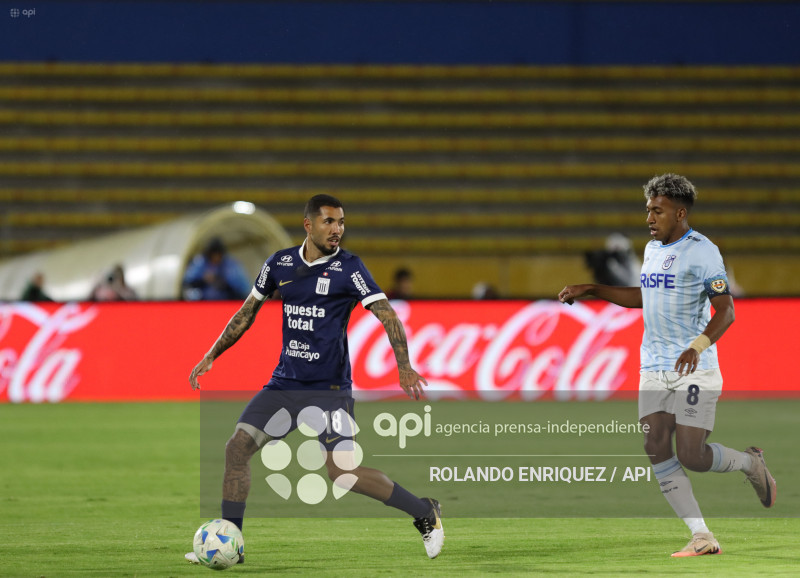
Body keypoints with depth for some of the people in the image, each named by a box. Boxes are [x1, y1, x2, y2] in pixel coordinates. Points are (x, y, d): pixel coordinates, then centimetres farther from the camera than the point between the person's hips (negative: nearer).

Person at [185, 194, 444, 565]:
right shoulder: (280, 264, 4)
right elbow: (248, 312, 16)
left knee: (340, 470, -15)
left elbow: (387, 315, -15)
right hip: (285, 382, 5)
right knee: (237, 447, -3)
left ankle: (425, 512, 0)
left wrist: (404, 368, -28)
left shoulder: (347, 267, -10)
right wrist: (211, 356, 12)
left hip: (330, 388, -5)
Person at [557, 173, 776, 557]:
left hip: (695, 369, -8)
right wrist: (590, 291, 25)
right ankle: (701, 537, -2)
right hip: (654, 368, 8)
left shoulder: (702, 252, -11)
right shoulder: (652, 250, 13)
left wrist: (697, 346, -30)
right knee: (656, 450, -5)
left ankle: (750, 463, 19)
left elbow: (725, 312, -15)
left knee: (691, 456, -13)